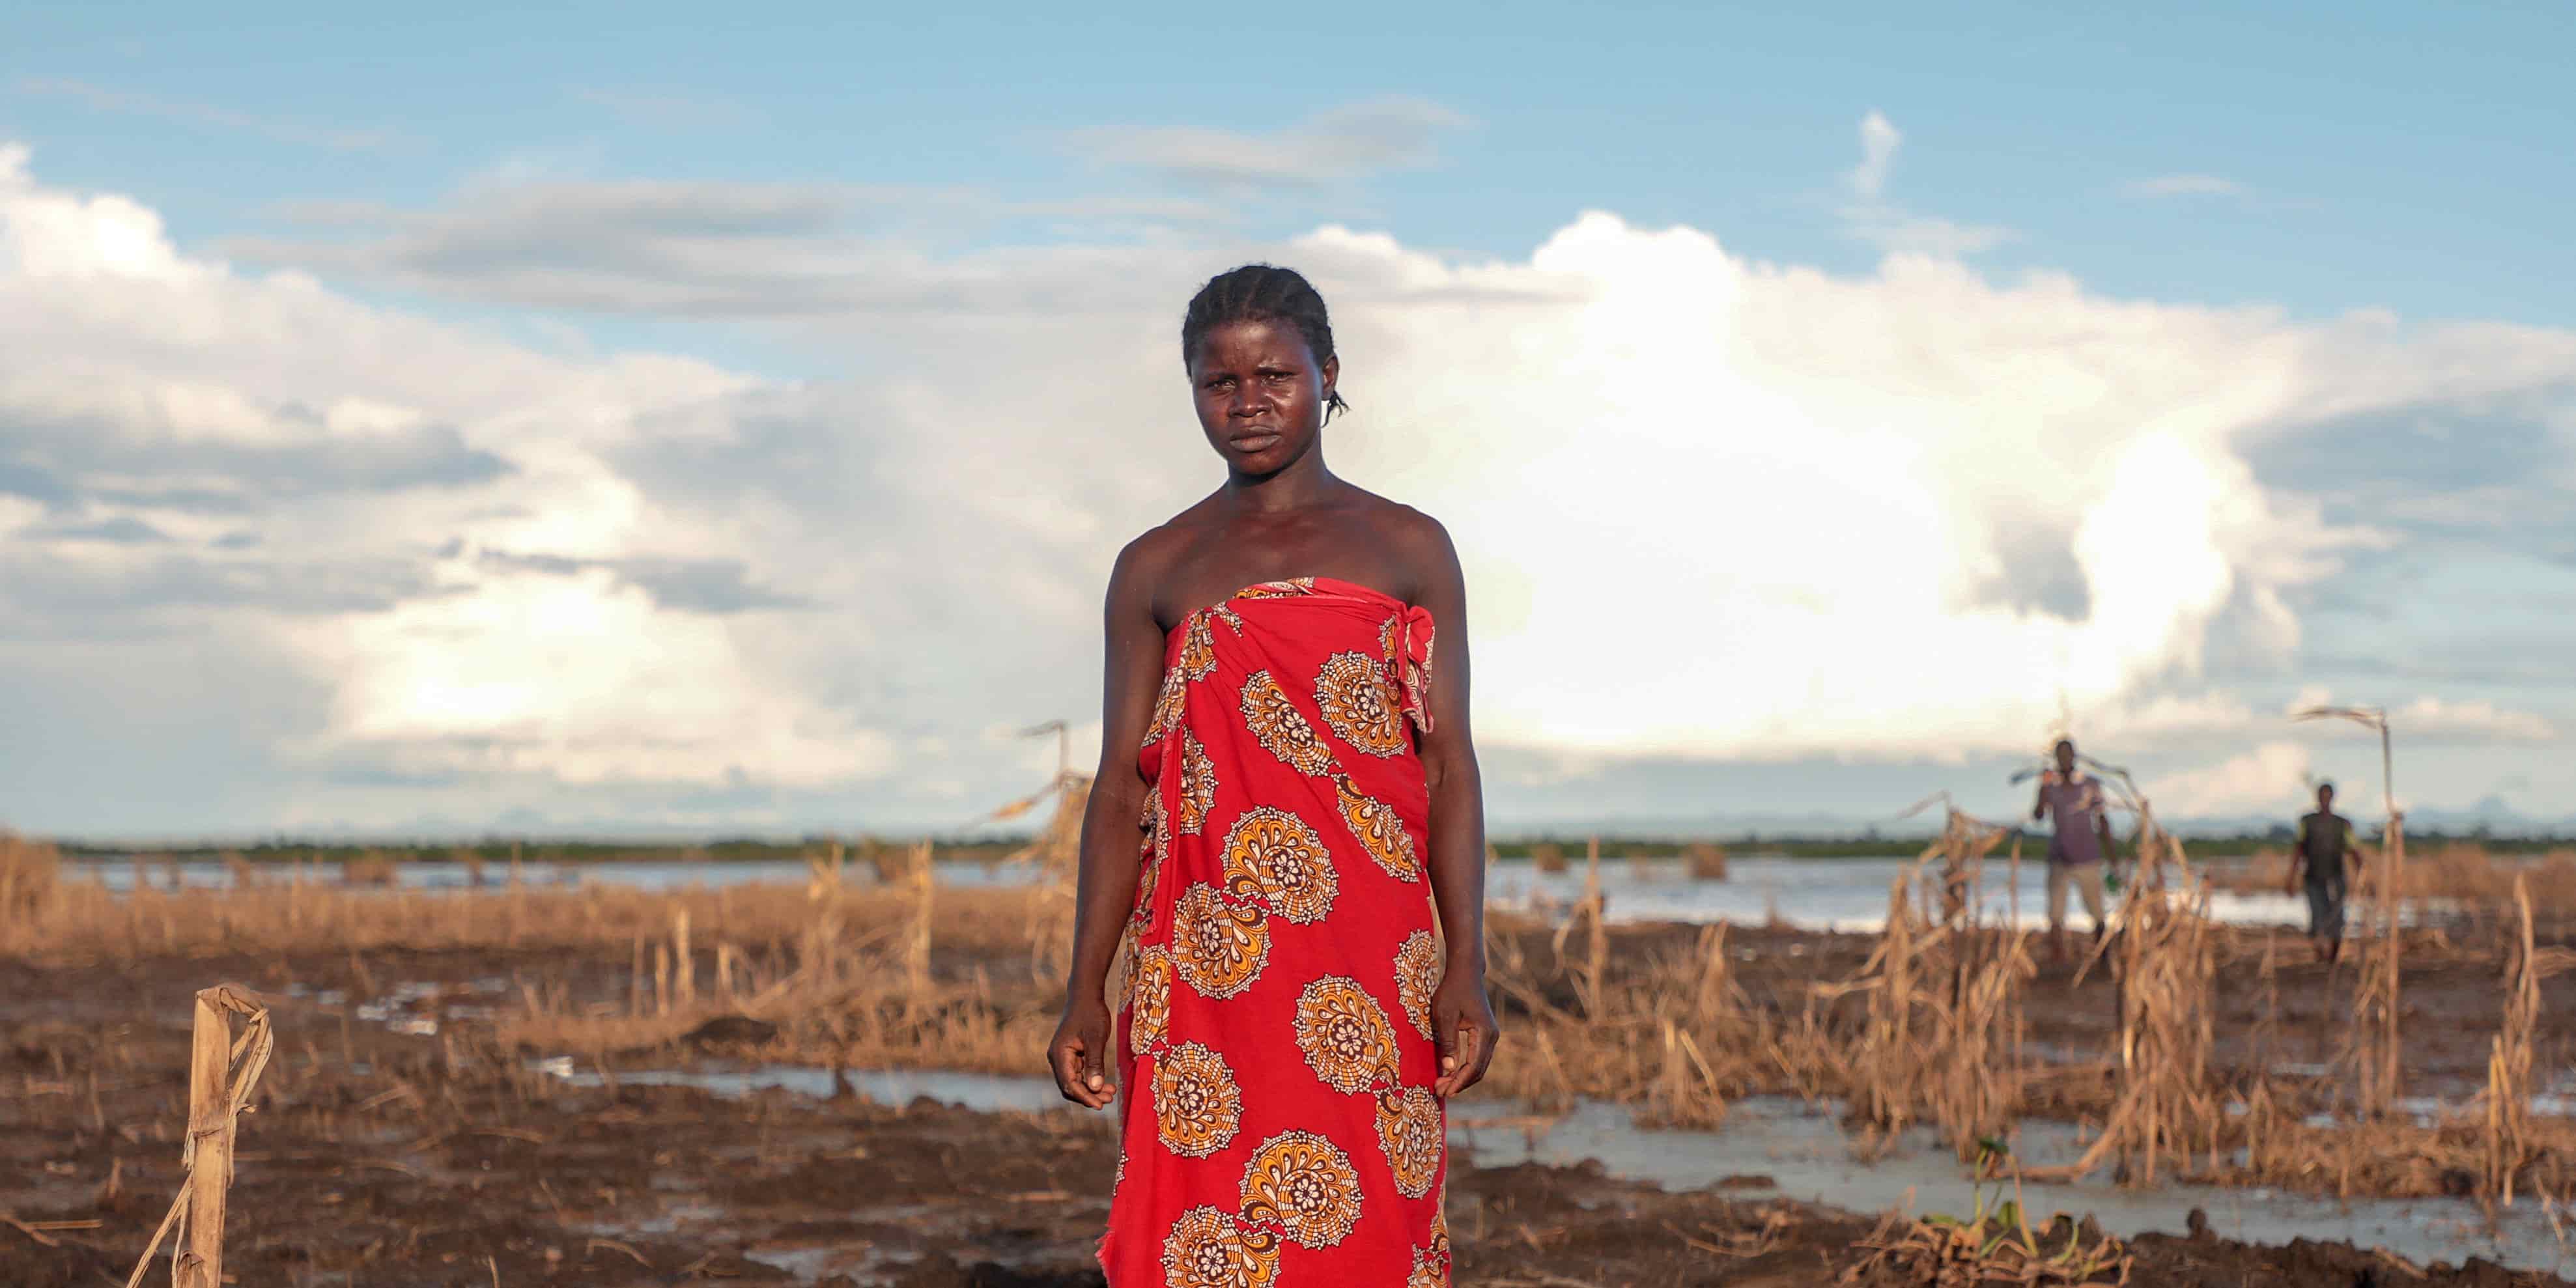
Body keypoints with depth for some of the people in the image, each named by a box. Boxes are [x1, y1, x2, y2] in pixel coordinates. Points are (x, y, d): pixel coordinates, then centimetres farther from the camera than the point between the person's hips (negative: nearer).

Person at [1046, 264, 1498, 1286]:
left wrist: (1466, 969, -4)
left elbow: (1449, 770, 4)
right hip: (1206, 966, 1)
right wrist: (1085, 993, 4)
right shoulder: (1157, 570, 10)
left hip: (1369, 966, 0)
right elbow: (1122, 789, 9)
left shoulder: (1409, 550, 8)